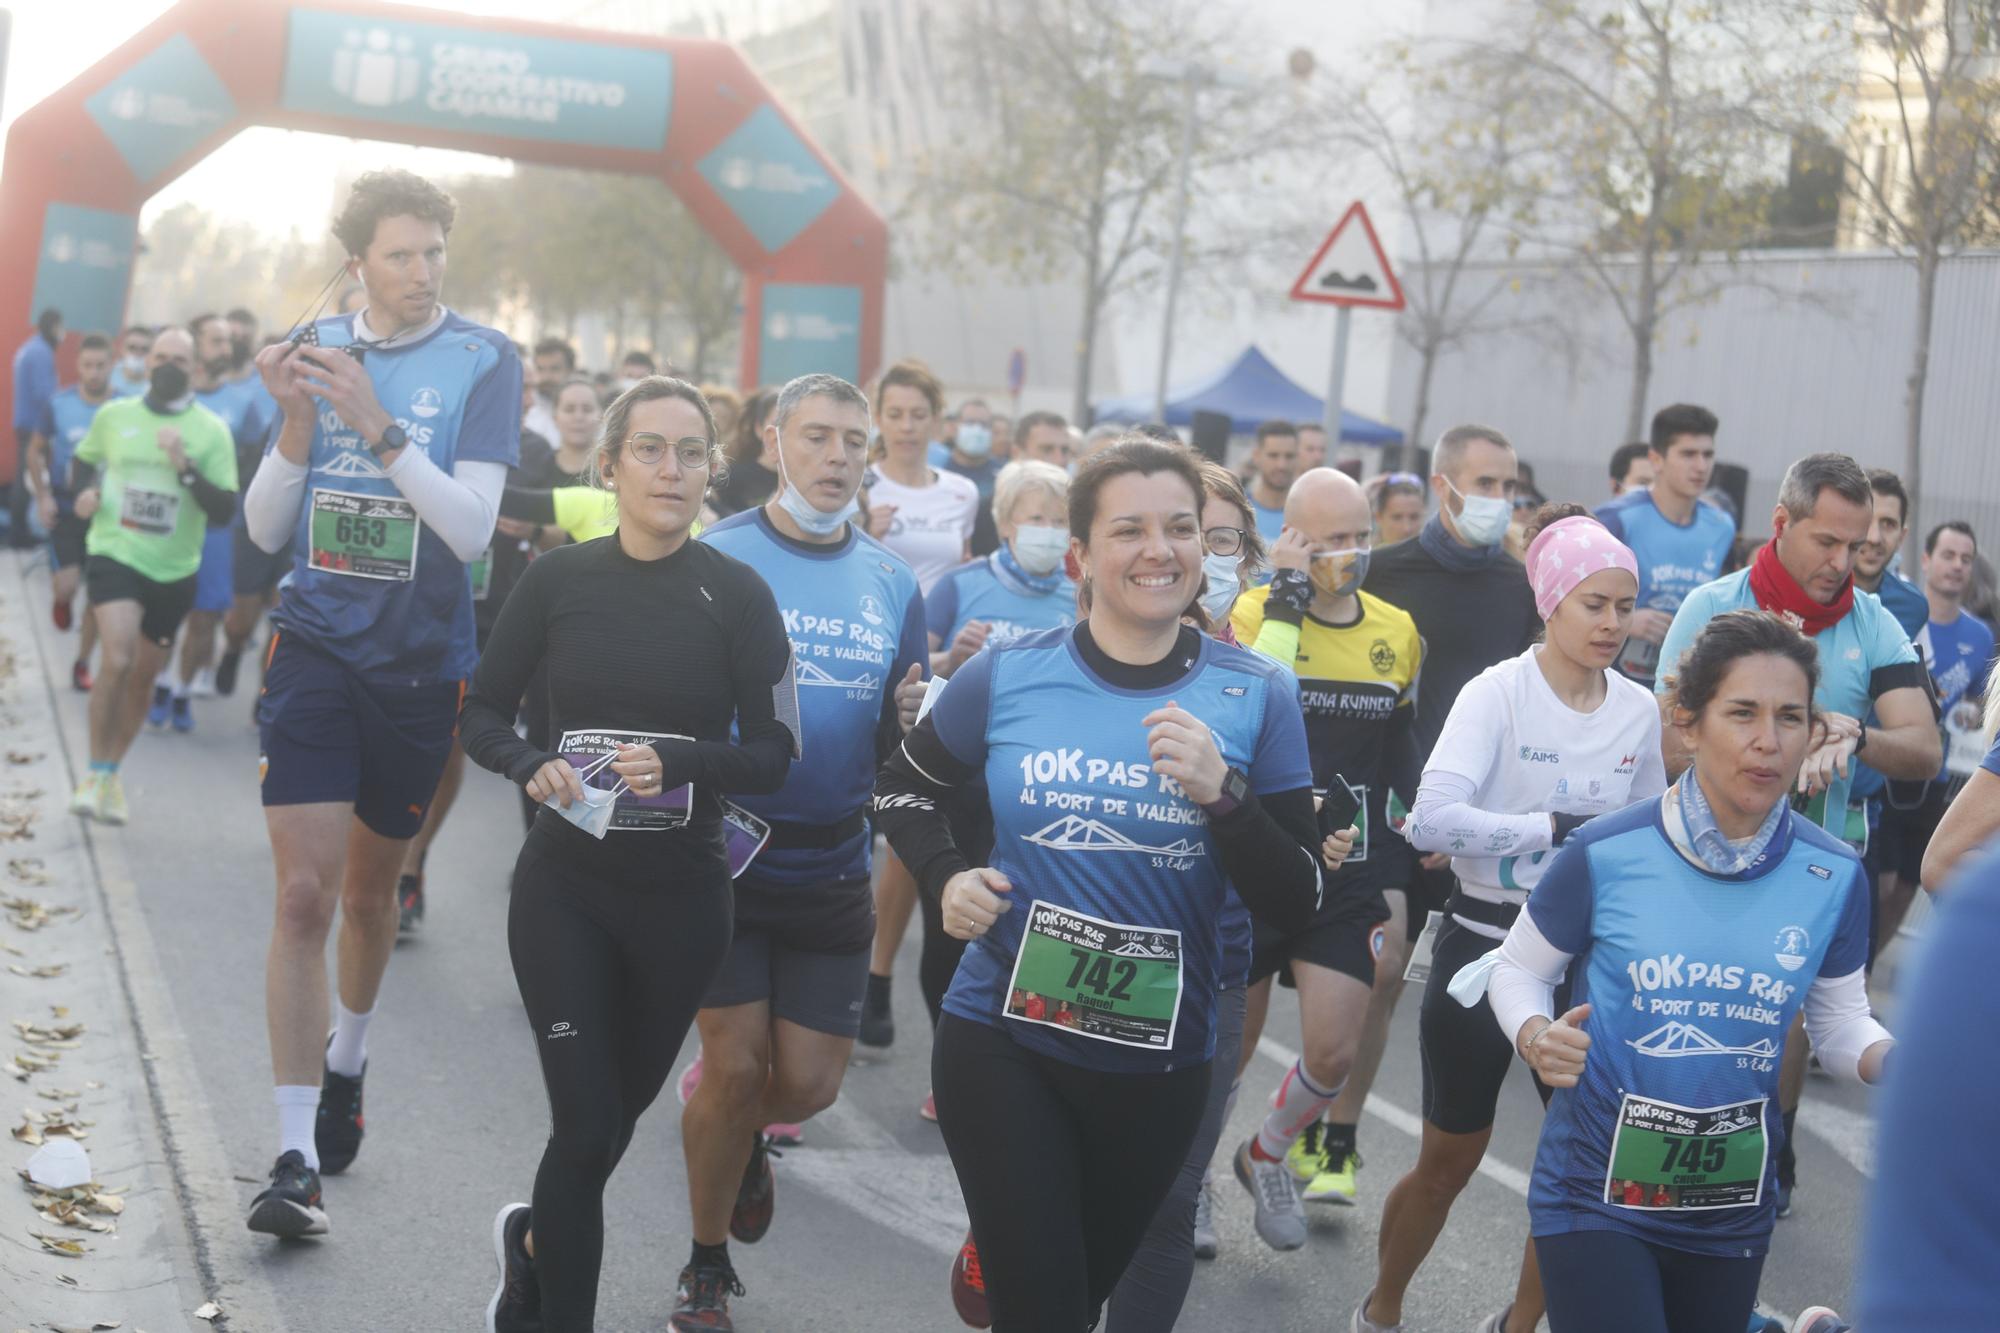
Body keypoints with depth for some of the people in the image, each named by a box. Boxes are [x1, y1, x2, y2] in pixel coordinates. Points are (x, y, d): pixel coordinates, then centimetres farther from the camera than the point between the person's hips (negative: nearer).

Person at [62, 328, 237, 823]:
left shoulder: (211, 430, -2)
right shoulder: (113, 416, 2)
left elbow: (224, 510, -8)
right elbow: (82, 460, 21)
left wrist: (185, 467, -21)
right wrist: (85, 491, 0)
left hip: (174, 571, 1)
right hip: (115, 555, -1)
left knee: (142, 677, 12)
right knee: (117, 661, -21)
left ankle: (112, 775, 30)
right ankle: (95, 774, -9)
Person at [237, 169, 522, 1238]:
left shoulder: (482, 361, -5)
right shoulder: (315, 349, 3)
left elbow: (472, 529, -15)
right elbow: (265, 530, 4)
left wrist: (378, 426, -23)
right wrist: (297, 427, -14)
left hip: (419, 658, 0)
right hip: (315, 641, 0)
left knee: (371, 886, 16)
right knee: (305, 890, -10)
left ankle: (346, 1061, 43)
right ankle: (296, 1156, -7)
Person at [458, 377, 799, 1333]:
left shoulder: (738, 595, -6)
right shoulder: (558, 579, -3)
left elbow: (774, 753, -6)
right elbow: (482, 713, 5)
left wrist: (677, 763, -24)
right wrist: (533, 767, -16)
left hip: (680, 894, 1)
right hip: (565, 886, -1)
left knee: (617, 1111, 16)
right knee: (588, 1125, -7)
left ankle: (537, 1244, 46)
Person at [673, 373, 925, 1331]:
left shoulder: (892, 582, 5)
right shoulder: (715, 558, -6)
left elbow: (899, 744, 7)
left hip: (832, 867, 4)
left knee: (809, 1083, 5)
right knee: (737, 1067, -4)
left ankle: (742, 1133, 42)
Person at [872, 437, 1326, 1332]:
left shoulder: (1256, 695, -6)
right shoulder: (1007, 674, -6)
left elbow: (1297, 904, -7)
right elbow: (903, 788, 12)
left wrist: (1222, 794, -22)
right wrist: (944, 878, -6)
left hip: (1159, 1059, 2)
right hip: (1001, 1036, -1)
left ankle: (992, 1254, 51)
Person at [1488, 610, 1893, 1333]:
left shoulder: (1833, 876, -5)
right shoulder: (1606, 853, -14)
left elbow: (1840, 1023, 6)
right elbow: (1519, 970, -1)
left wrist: (1893, 1059, -15)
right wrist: (1536, 1039, -21)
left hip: (1733, 1206, 3)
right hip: (1596, 1191, -3)